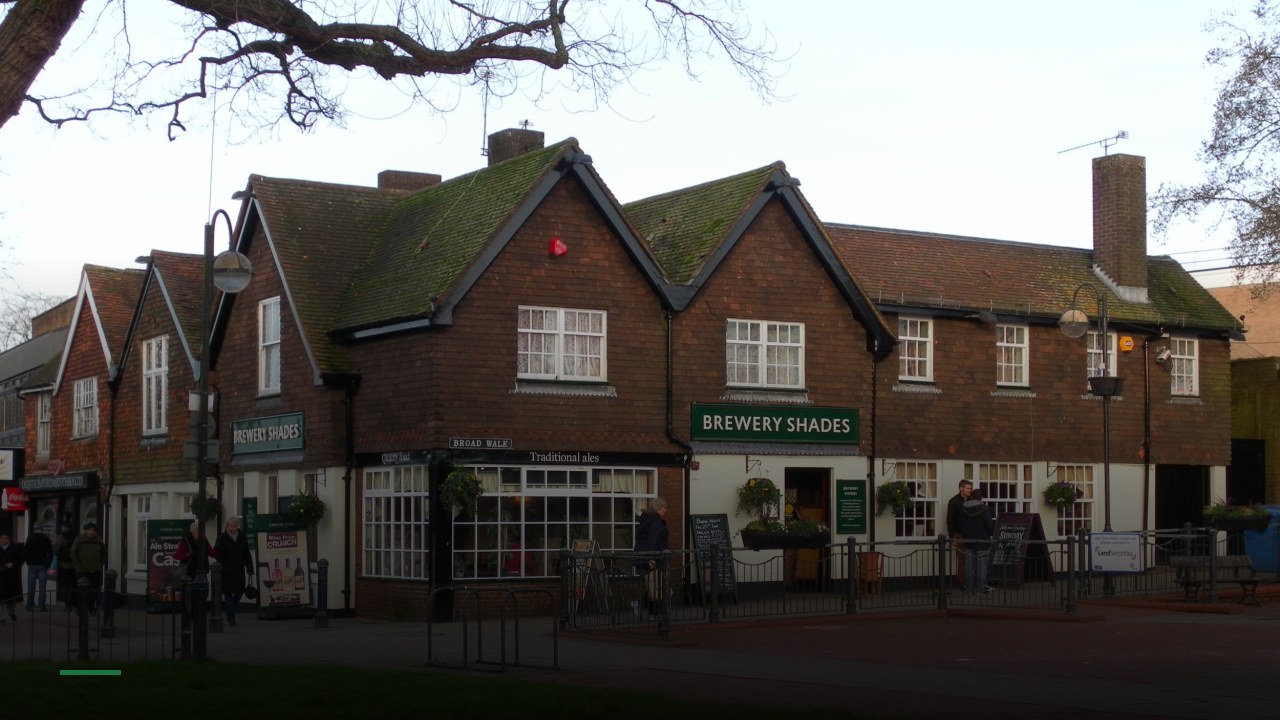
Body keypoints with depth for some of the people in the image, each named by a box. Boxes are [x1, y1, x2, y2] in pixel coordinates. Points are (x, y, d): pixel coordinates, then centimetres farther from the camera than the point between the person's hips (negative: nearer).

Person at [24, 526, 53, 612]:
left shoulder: (29, 538, -2)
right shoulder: (46, 538, -1)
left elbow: (26, 552, -1)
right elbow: (50, 553, -1)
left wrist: (28, 562, 9)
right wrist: (48, 563, 7)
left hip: (32, 565, 1)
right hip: (42, 566, -1)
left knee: (31, 587, 7)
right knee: (42, 587, -1)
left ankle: (30, 605, 9)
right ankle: (42, 606, -6)